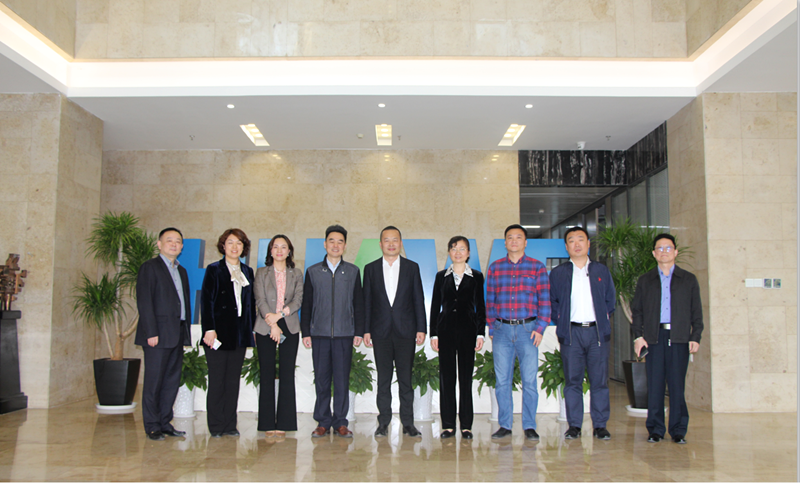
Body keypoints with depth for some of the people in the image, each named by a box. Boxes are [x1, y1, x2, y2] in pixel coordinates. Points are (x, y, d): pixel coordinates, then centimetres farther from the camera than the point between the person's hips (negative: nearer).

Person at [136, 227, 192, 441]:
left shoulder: (181, 271, 19)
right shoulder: (150, 267, -3)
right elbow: (144, 302, -10)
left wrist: (186, 331, 11)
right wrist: (151, 333, -17)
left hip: (177, 335, 7)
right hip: (159, 334, -7)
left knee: (172, 381, 8)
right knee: (154, 381, 0)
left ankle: (165, 423, 17)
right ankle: (152, 426, 9)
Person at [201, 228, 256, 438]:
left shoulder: (247, 272, 14)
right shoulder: (214, 270, 1)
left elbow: (251, 303, 14)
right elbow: (206, 301, -5)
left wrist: (251, 328, 6)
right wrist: (209, 329, -13)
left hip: (240, 334, 4)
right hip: (219, 332, -4)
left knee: (233, 381, 8)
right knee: (217, 381, -1)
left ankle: (230, 425, 14)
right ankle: (216, 426, 8)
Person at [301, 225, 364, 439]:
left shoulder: (353, 271, 10)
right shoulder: (313, 271, 10)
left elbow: (358, 304, 9)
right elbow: (306, 304, 9)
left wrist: (359, 331, 2)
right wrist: (305, 332, 3)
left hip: (344, 333, 0)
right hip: (319, 333, 1)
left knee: (342, 379, 0)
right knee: (321, 379, 3)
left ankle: (341, 422, 10)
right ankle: (322, 422, 13)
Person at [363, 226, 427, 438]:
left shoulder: (412, 267, 7)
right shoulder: (371, 269, 8)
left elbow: (418, 300, 6)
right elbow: (366, 301, 7)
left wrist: (421, 328, -1)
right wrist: (366, 330, 0)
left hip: (405, 331, 0)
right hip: (381, 331, 1)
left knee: (406, 378, 2)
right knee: (383, 378, 4)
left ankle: (408, 422, 10)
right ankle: (384, 422, 12)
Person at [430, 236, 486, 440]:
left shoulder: (476, 277, 6)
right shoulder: (441, 276, 9)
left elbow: (480, 307, 5)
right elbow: (435, 306, 9)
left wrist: (480, 333, -2)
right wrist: (433, 333, 2)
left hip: (467, 329, -1)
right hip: (446, 329, 1)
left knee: (466, 377, 1)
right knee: (446, 377, 2)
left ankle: (466, 425, 9)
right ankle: (448, 425, 9)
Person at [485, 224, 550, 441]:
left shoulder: (537, 267, 5)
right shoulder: (495, 268, 10)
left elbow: (544, 300, 2)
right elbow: (489, 300, 12)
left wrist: (540, 328, -7)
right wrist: (491, 328, 5)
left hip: (527, 329, -2)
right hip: (502, 329, 2)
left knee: (529, 380, -1)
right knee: (502, 380, 4)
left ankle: (529, 426, 10)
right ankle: (504, 425, 14)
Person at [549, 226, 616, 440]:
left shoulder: (601, 271, 11)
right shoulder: (557, 273, 8)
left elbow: (610, 299, 17)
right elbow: (550, 301, 11)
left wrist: (602, 317, 6)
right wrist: (560, 319, 0)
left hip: (597, 332, 1)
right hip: (571, 333, -1)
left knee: (600, 381, 1)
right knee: (572, 381, 2)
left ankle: (600, 425, 10)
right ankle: (574, 425, 9)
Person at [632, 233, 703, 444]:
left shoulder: (689, 280, 12)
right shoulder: (645, 281, 14)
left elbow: (696, 312, 9)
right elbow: (636, 310, 11)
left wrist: (696, 337, -1)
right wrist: (638, 336, -1)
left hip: (679, 339, -1)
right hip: (653, 338, 1)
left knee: (677, 386, -1)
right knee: (654, 385, 1)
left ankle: (678, 431, 10)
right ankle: (655, 430, 9)